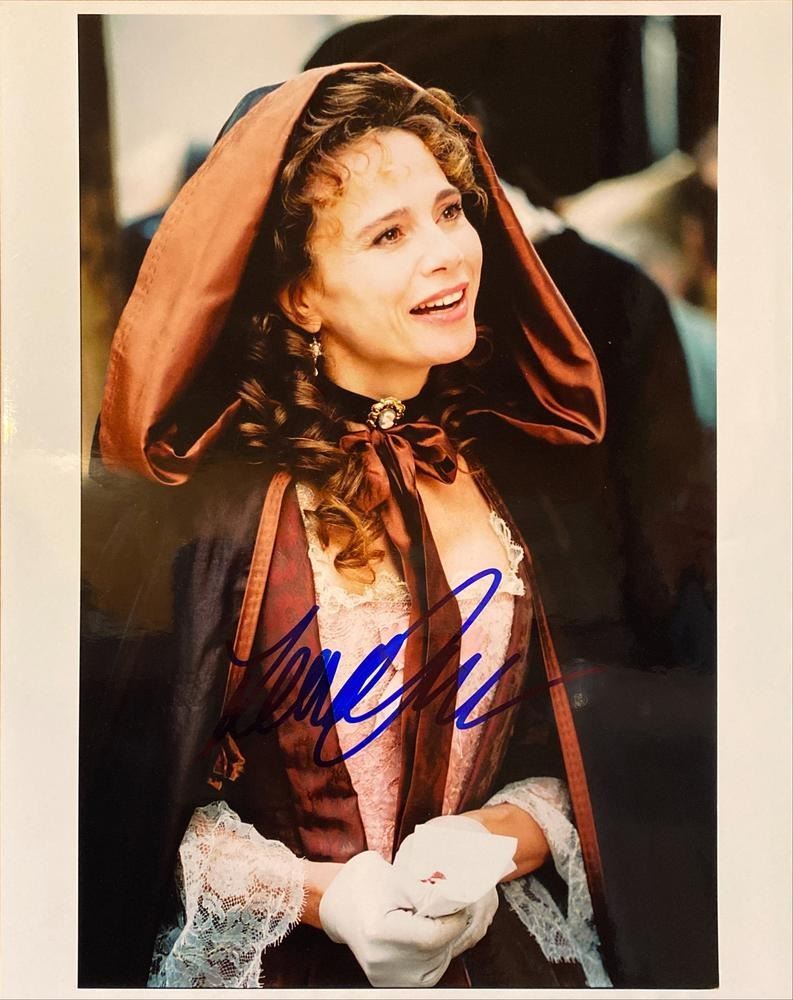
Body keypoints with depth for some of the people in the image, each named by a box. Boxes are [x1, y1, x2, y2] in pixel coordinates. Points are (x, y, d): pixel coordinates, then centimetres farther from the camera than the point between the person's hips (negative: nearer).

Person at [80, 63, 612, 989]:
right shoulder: (215, 492, -15)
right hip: (279, 959, -2)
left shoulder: (522, 475, -5)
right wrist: (321, 895, -19)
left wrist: (494, 838, -17)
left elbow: (571, 757, 0)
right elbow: (136, 791, -9)